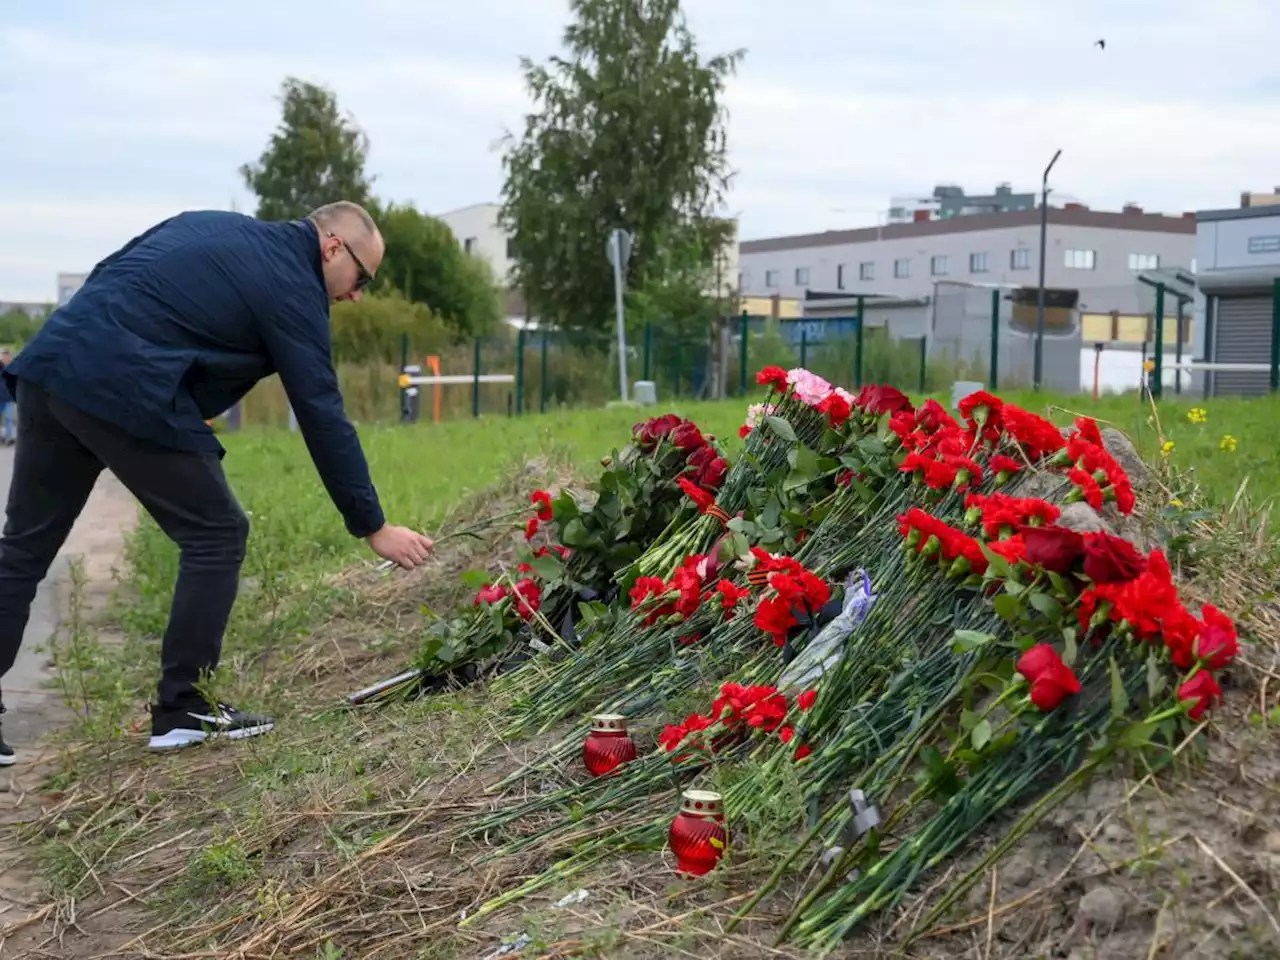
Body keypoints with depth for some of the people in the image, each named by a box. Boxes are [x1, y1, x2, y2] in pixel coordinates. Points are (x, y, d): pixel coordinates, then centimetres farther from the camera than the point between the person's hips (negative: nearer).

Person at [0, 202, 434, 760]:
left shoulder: (209, 226, 24)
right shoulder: (291, 287, 0)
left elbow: (103, 281, 23)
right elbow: (323, 418, -2)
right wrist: (373, 527, 2)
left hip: (50, 363, 9)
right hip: (125, 393, -8)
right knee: (216, 536, 5)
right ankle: (182, 710, 9)